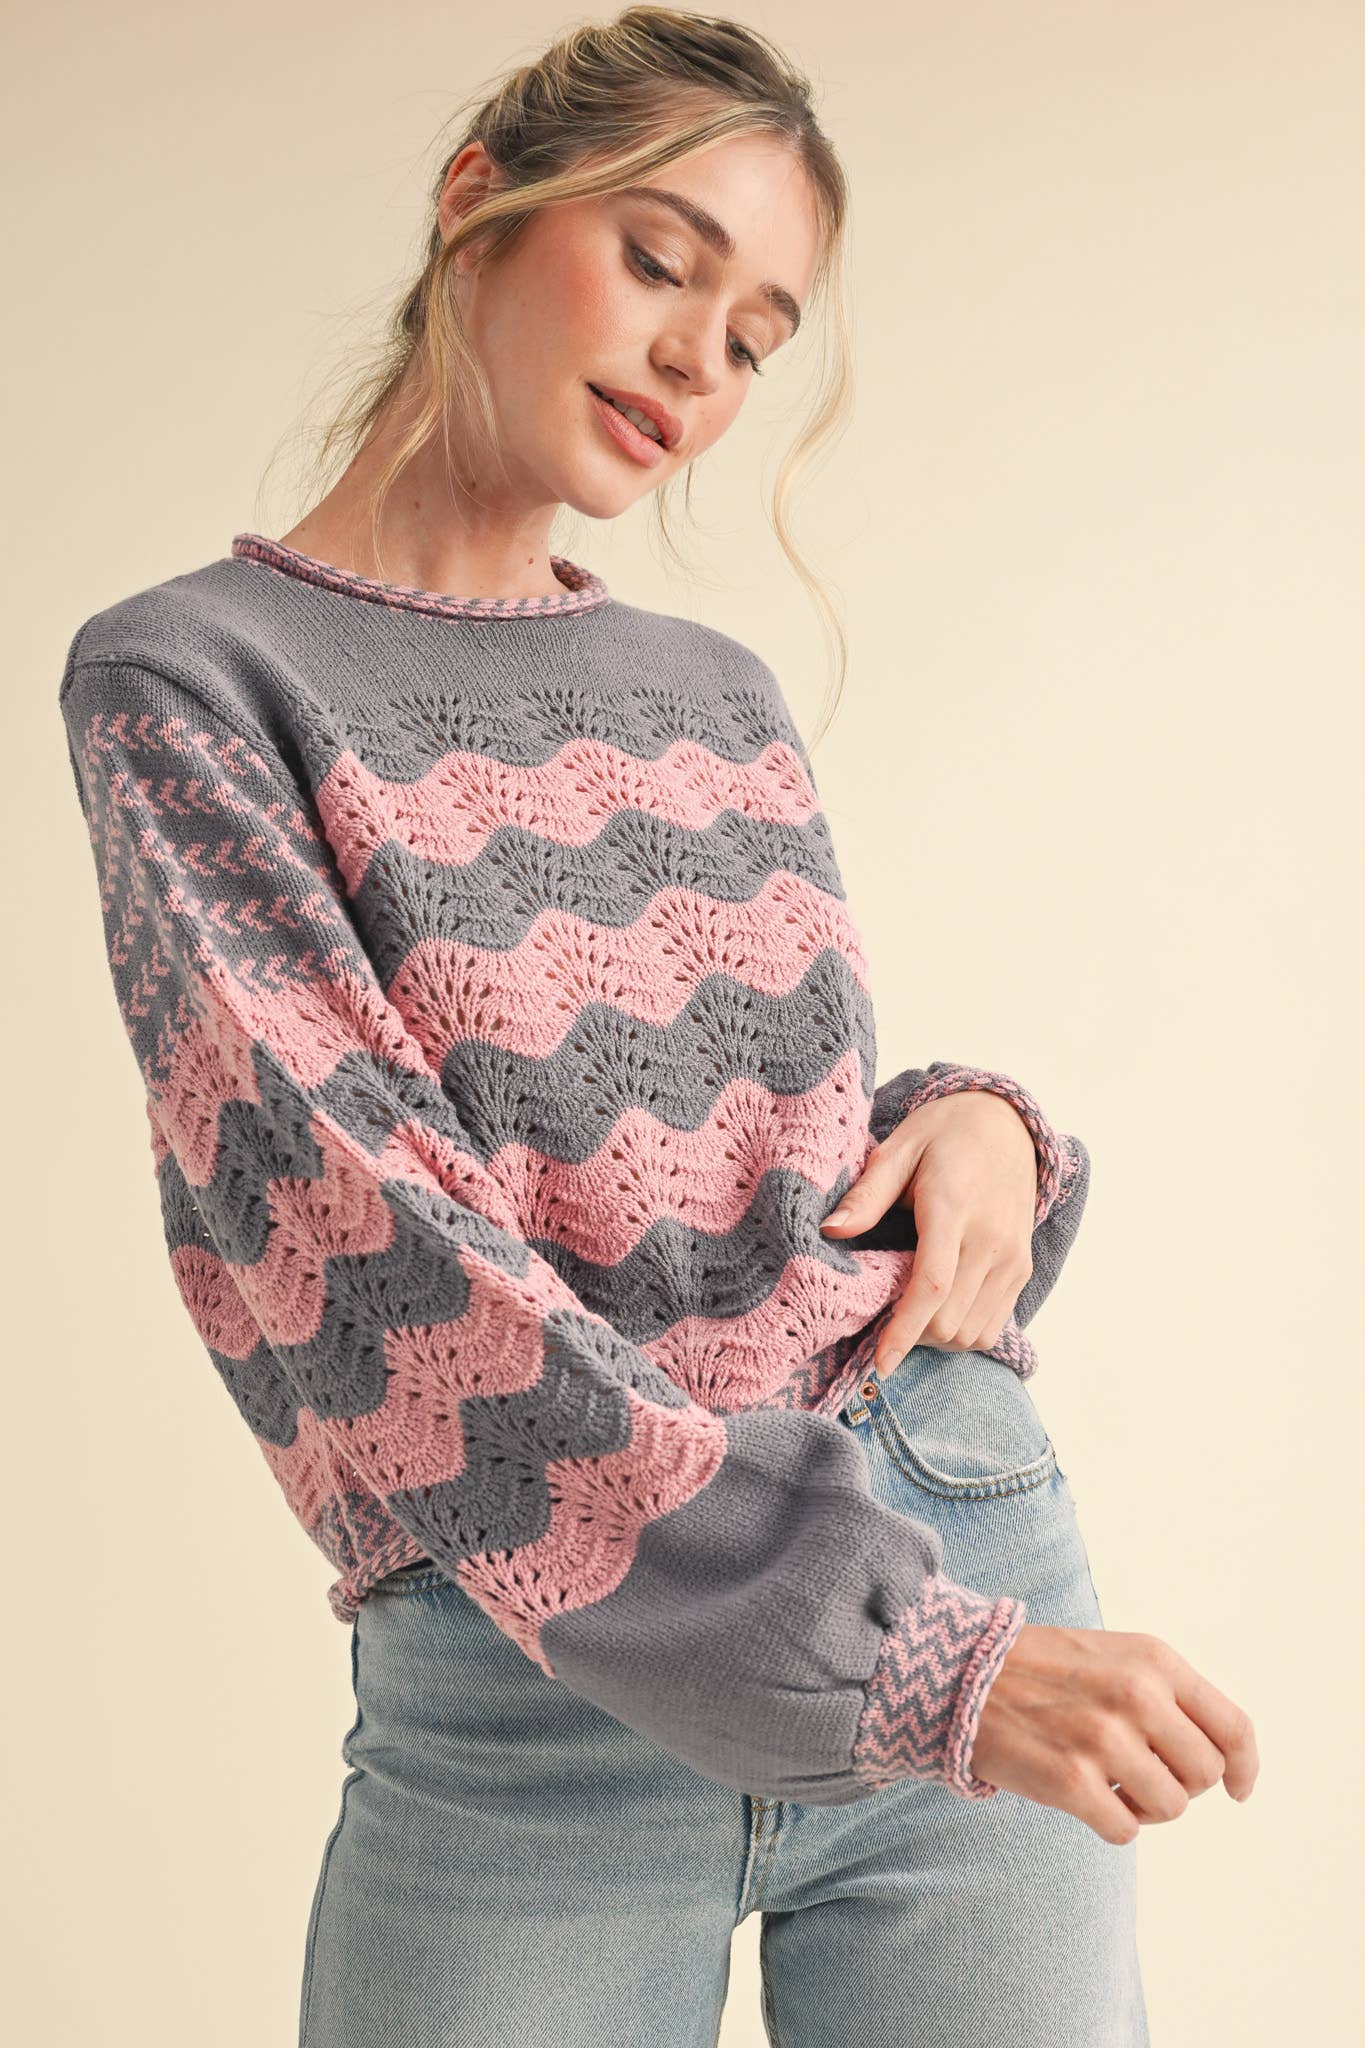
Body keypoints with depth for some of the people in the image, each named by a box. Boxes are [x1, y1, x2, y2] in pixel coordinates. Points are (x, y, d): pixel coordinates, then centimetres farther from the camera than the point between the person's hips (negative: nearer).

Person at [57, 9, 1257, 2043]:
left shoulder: (721, 697, 11)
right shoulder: (189, 679, -4)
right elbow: (369, 1256, -16)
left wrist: (979, 1129, -5)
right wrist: (909, 1655, -22)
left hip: (969, 1555, 4)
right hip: (530, 1701, -4)